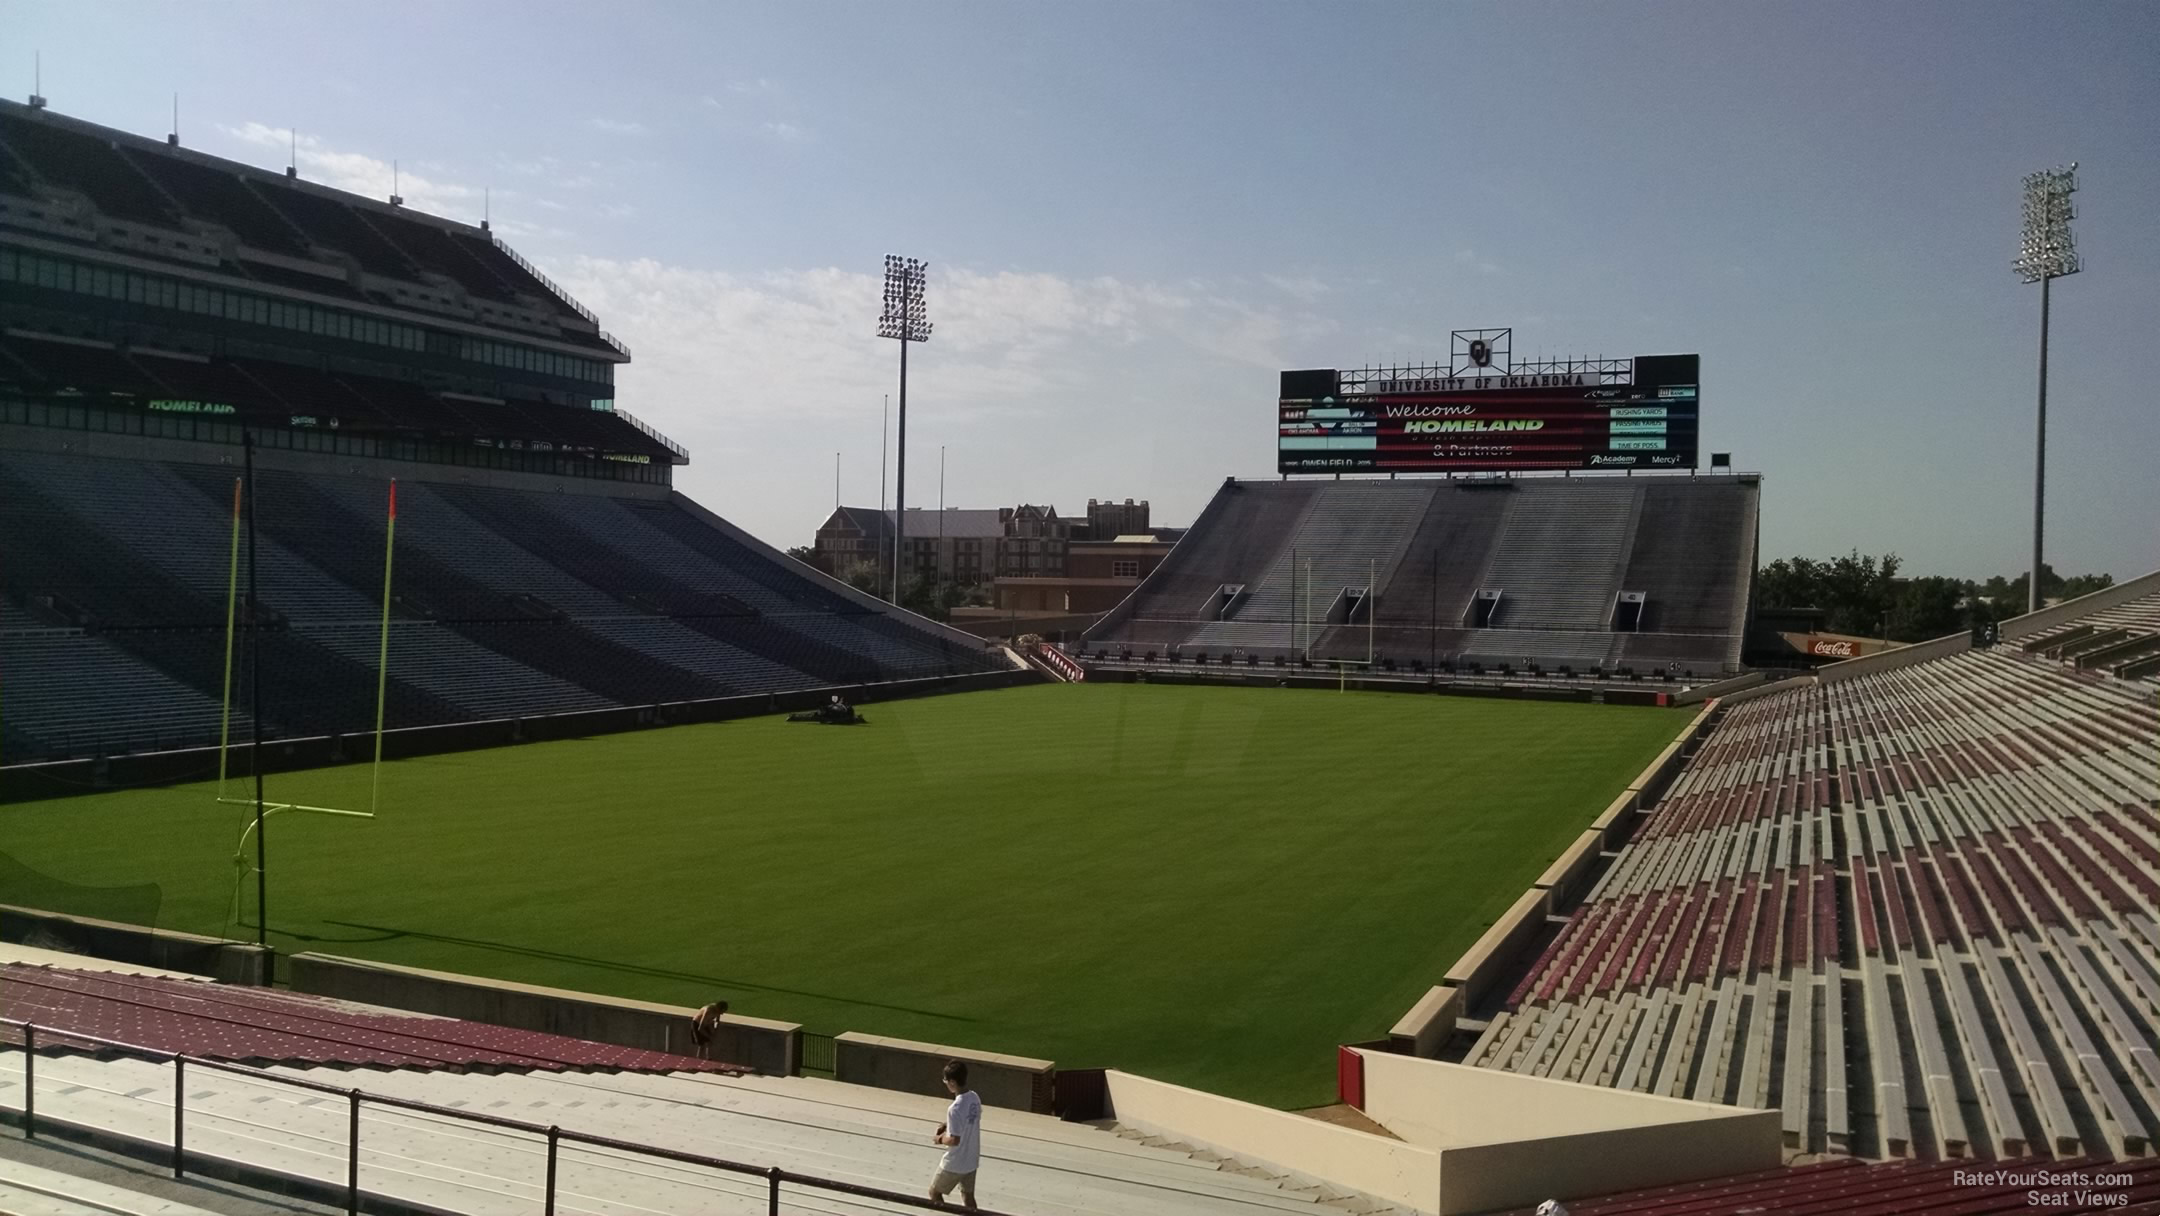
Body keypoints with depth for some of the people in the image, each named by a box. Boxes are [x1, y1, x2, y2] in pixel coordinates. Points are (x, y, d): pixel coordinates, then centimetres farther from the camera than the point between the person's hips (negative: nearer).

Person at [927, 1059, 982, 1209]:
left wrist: (939, 1139, -8)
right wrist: (948, 1125, 8)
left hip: (955, 1164, -7)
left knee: (934, 1192, 15)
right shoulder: (974, 1097, -4)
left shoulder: (955, 1109, -30)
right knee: (968, 1197, 20)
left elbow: (954, 1140, -26)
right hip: (972, 1160, 7)